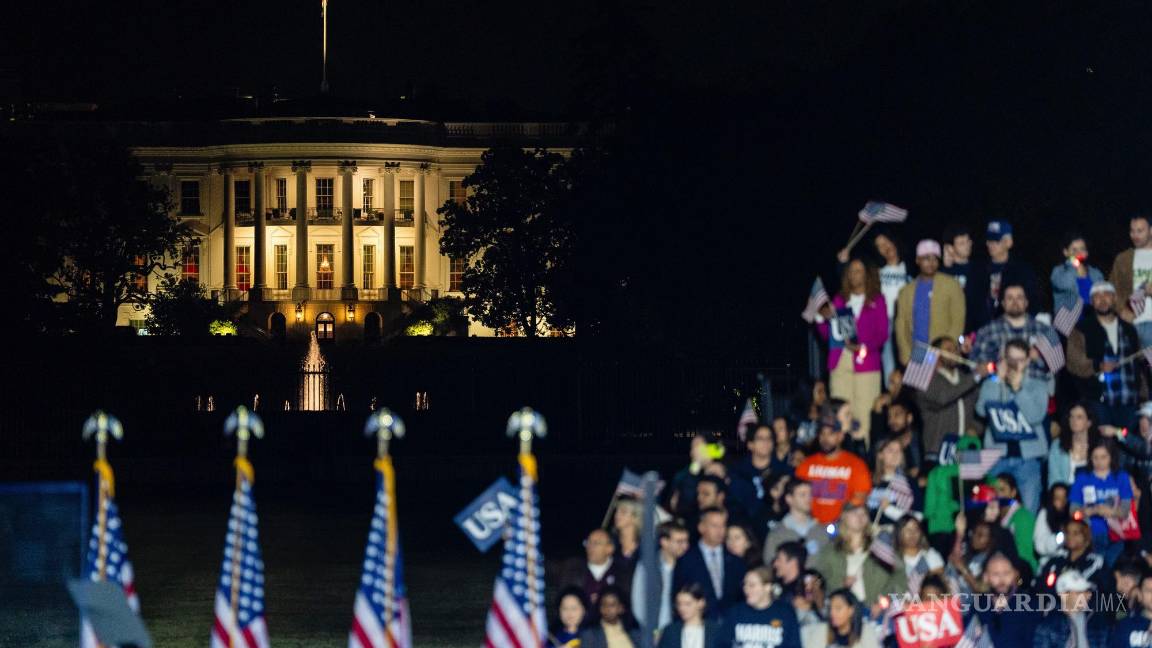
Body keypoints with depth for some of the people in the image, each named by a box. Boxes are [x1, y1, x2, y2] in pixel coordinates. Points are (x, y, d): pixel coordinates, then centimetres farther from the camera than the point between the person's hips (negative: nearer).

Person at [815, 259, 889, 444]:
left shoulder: (876, 300, 8)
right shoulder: (839, 300, 18)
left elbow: (883, 334, 0)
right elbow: (827, 335, 15)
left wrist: (864, 347, -16)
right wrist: (822, 319, -4)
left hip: (865, 363, -3)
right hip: (840, 363, 3)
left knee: (863, 414, -10)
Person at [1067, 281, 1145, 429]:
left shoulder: (1128, 330, 18)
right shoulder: (1082, 330, 6)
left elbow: (1139, 365, 19)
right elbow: (1074, 364, -3)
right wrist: (1097, 366, -20)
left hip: (1128, 403, 3)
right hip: (1097, 401, -3)